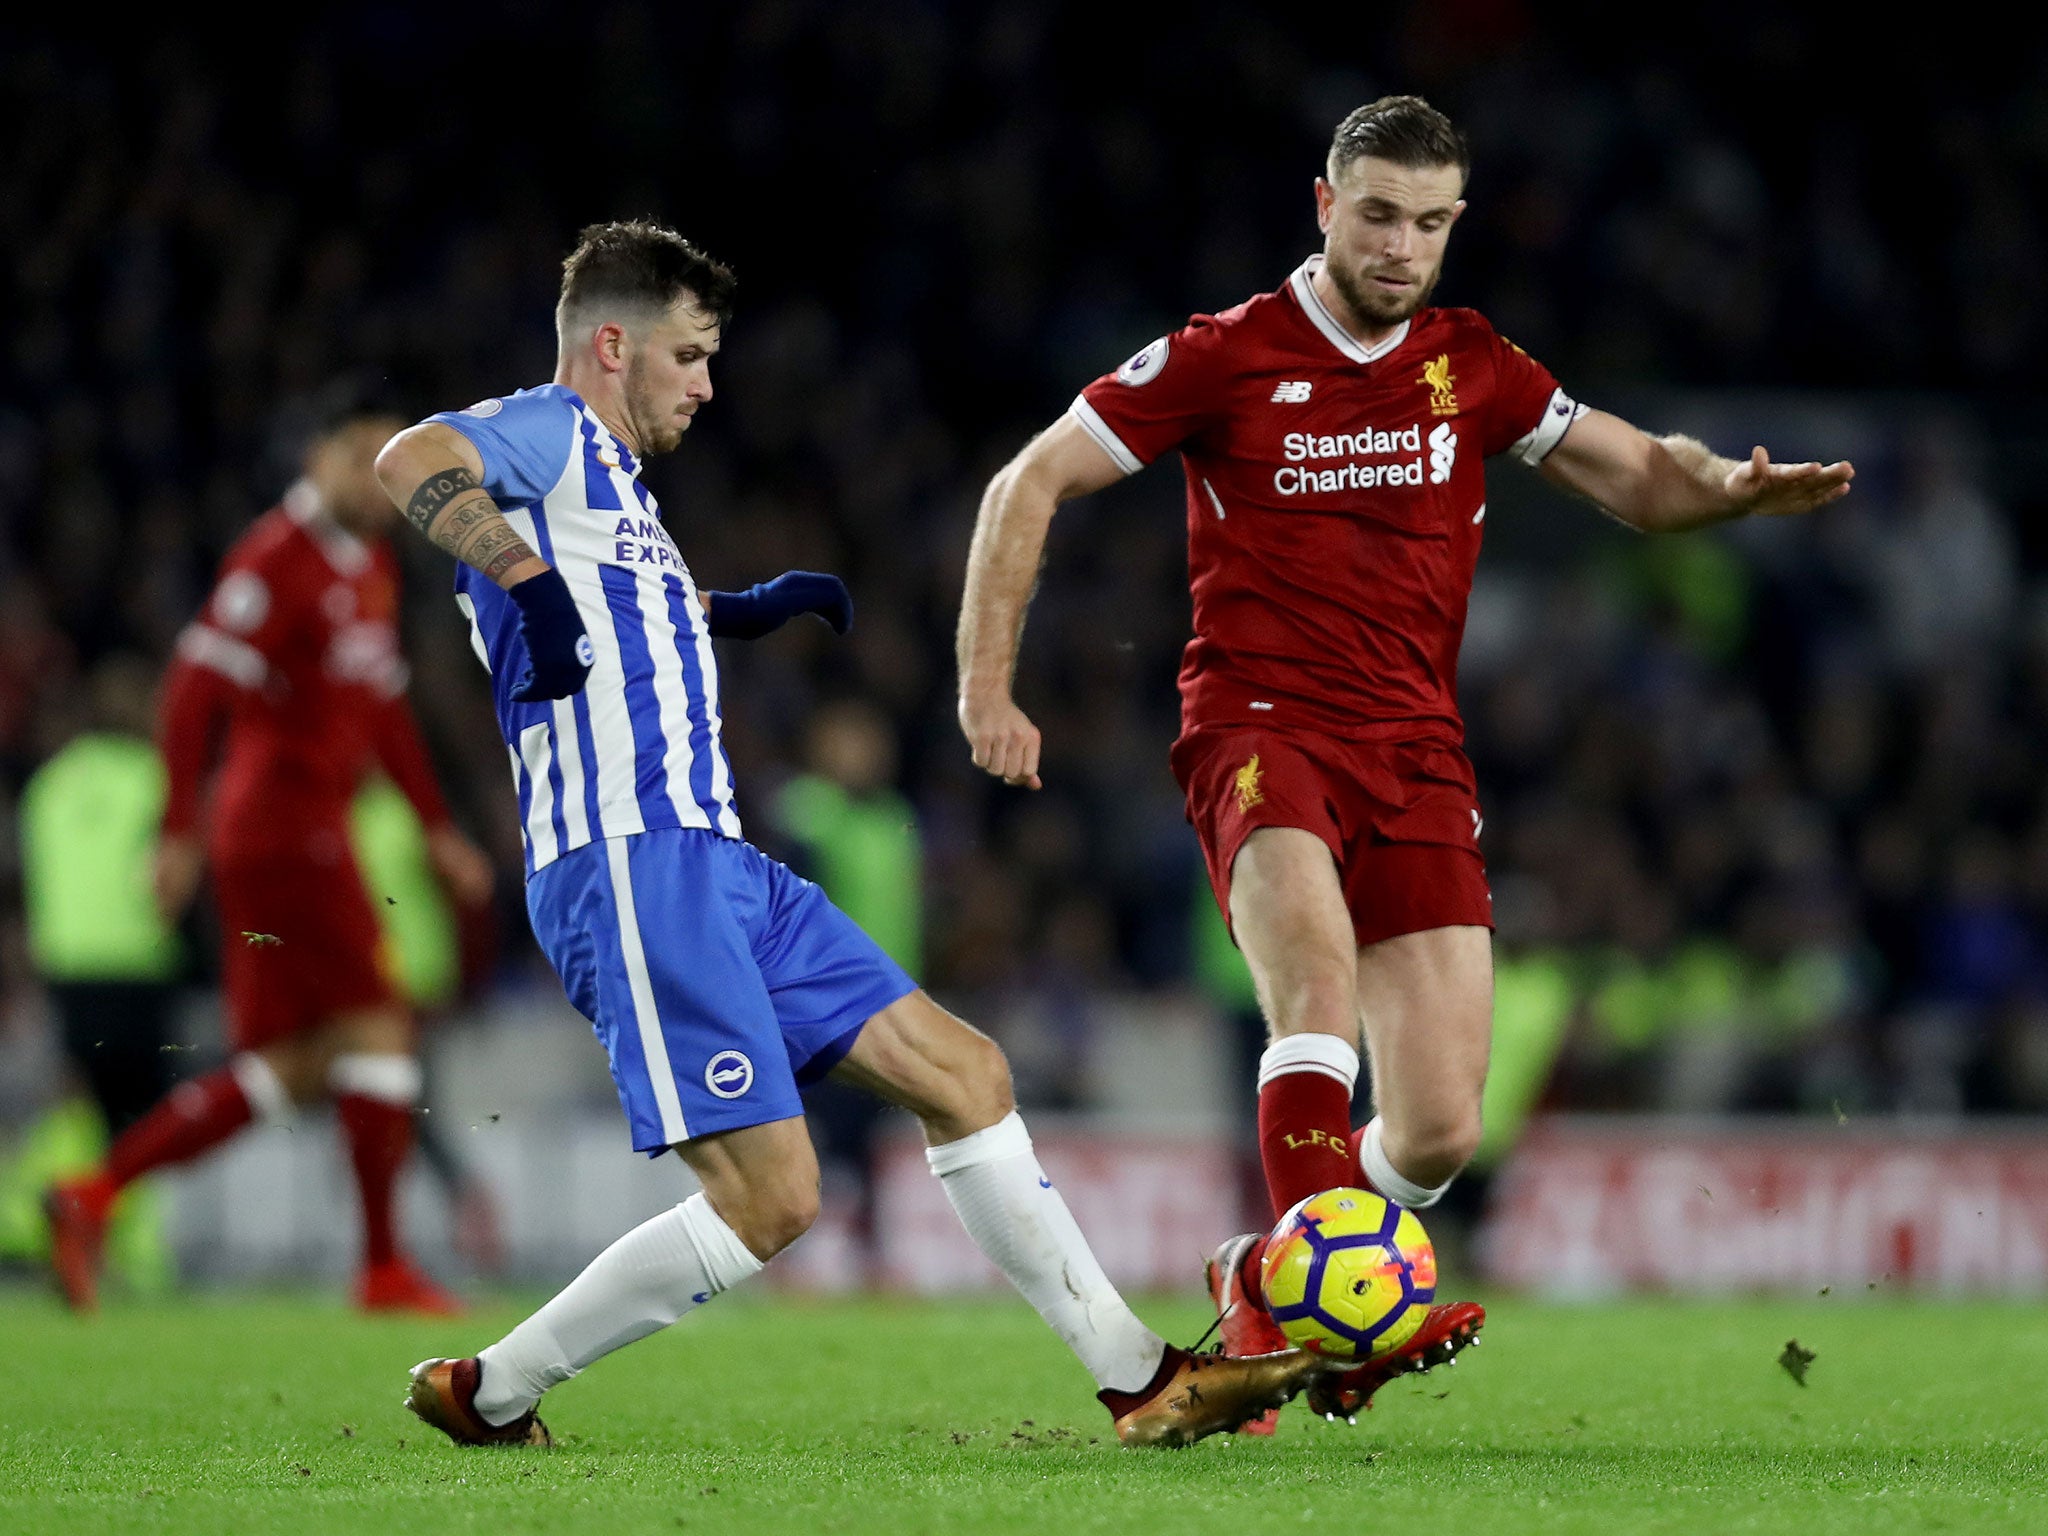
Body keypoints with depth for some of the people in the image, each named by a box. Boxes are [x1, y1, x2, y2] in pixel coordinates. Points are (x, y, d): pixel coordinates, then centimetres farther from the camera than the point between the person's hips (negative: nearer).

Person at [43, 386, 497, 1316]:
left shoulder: (369, 566, 17)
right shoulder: (280, 557, -12)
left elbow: (381, 707, 27)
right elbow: (195, 686, -17)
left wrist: (438, 830, 24)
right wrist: (180, 832, -21)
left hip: (311, 832, 9)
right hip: (284, 827, -9)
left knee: (285, 1067, 7)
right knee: (376, 1028, -8)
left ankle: (93, 1198, 7)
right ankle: (384, 1269, -3)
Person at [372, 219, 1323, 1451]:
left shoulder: (606, 478, 25)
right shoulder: (547, 435, -4)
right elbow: (411, 460, -27)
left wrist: (750, 609, 42)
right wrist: (530, 582, -36)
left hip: (713, 863, 10)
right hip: (630, 863, -10)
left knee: (963, 1073, 8)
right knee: (770, 1200, -14)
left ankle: (1142, 1379, 11)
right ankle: (488, 1396, -1)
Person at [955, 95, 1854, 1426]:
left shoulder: (1475, 368, 11)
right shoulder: (1224, 359, 1)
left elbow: (1638, 477, 12)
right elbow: (1031, 486, 5)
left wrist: (1724, 487, -12)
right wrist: (989, 687, -4)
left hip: (1418, 757, 4)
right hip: (1261, 727, -4)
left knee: (1441, 1130, -7)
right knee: (1319, 972, -36)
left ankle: (1267, 1282, 18)